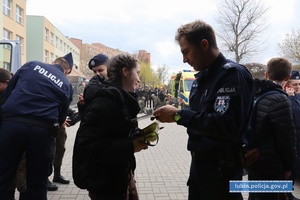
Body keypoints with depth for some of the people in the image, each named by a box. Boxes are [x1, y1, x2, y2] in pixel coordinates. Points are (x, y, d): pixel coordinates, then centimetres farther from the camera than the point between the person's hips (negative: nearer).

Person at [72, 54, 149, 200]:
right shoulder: (104, 100, -23)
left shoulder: (120, 98, 8)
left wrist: (136, 137, -1)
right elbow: (88, 145, -30)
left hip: (122, 174, 10)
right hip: (105, 181, -10)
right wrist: (130, 146, -27)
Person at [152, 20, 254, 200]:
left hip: (221, 167, -8)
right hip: (199, 161, 8)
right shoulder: (201, 77, 11)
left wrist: (179, 115, -25)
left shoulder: (233, 74, -18)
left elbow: (227, 125, -29)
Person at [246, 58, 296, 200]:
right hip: (270, 166, -8)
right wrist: (288, 166, -4)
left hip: (253, 160, 8)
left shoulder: (254, 94, 5)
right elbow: (287, 138, -18)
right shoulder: (280, 100, -21)